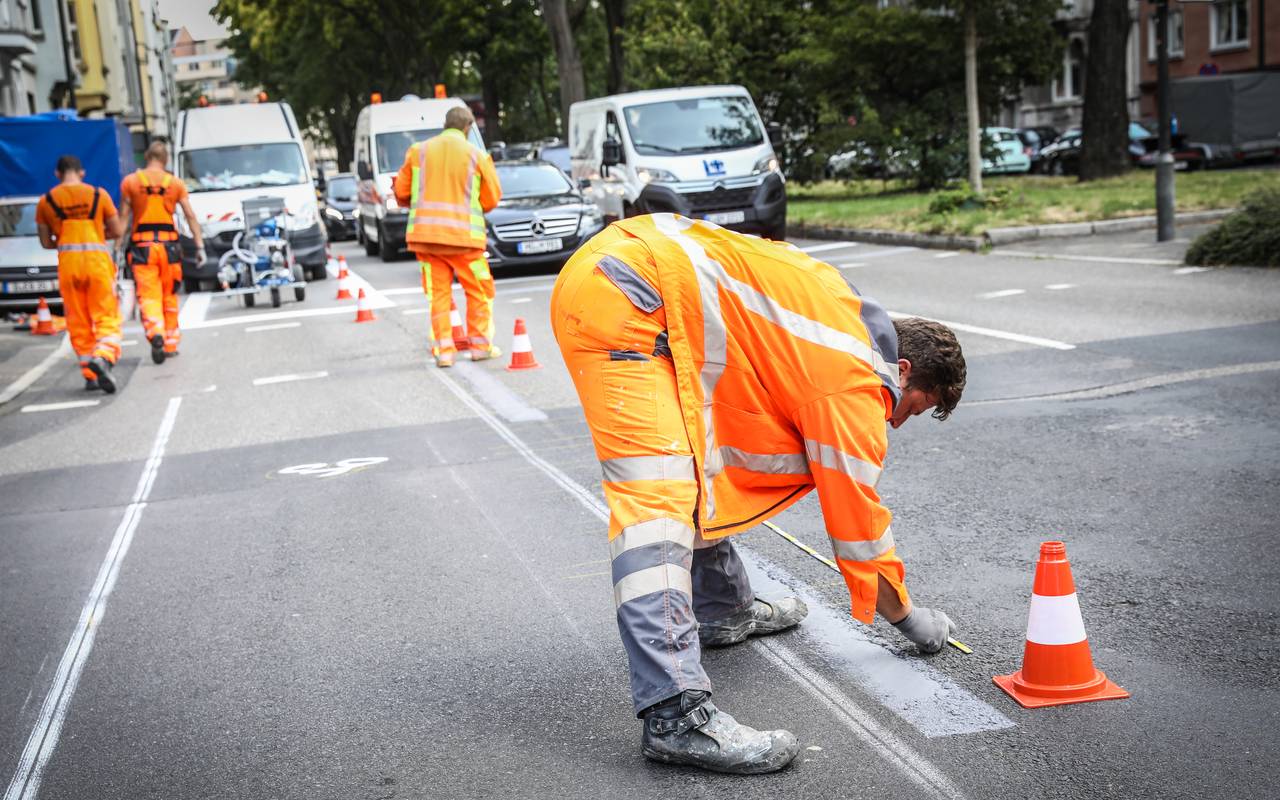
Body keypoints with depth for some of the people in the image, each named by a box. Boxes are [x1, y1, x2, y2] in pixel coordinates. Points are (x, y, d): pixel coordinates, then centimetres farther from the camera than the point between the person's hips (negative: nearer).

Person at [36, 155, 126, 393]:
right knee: (106, 317, 2)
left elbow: (46, 242, 9)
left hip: (67, 261, 1)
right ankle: (103, 356, -25)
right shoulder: (98, 194, 4)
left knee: (78, 322, 11)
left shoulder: (46, 201, 7)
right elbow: (117, 231, 6)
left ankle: (90, 375, 12)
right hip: (97, 259, -1)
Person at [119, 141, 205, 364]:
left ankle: (155, 333, -29)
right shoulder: (176, 183, 4)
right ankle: (171, 343, 20)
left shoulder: (130, 182, 2)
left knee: (148, 296, -4)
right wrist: (200, 246, 3)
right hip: (168, 243, 1)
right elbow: (191, 216, 1)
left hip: (142, 245, -1)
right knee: (169, 296, 14)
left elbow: (123, 217, 0)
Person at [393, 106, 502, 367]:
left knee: (437, 292, 8)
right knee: (479, 291, 11)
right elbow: (491, 198, 3)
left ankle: (443, 350, 5)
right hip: (463, 235, -2)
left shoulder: (418, 151, 5)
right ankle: (481, 345, 13)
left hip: (425, 233, 3)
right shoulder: (477, 155, -1)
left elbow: (402, 192, 9)